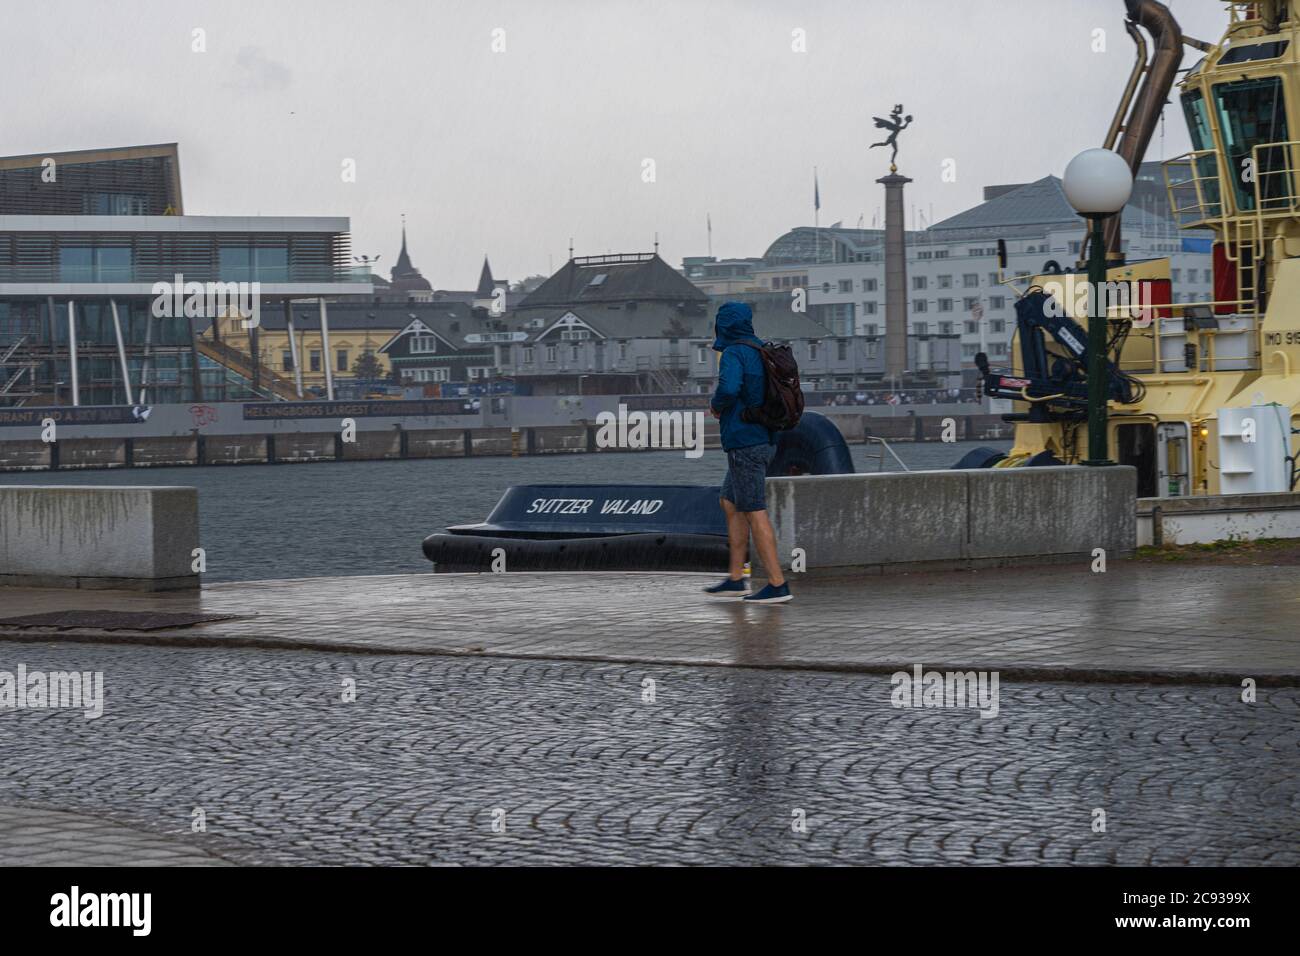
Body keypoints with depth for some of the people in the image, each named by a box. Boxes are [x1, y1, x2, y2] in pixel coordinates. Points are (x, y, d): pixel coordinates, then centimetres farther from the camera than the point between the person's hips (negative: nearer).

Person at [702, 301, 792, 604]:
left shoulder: (734, 354, -14)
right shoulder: (761, 351, 12)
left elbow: (729, 388, -33)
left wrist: (715, 405, -9)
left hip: (744, 441, -9)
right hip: (764, 439, 9)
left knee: (755, 513, -7)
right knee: (729, 504, 18)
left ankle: (777, 585, -8)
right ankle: (735, 579, 19)